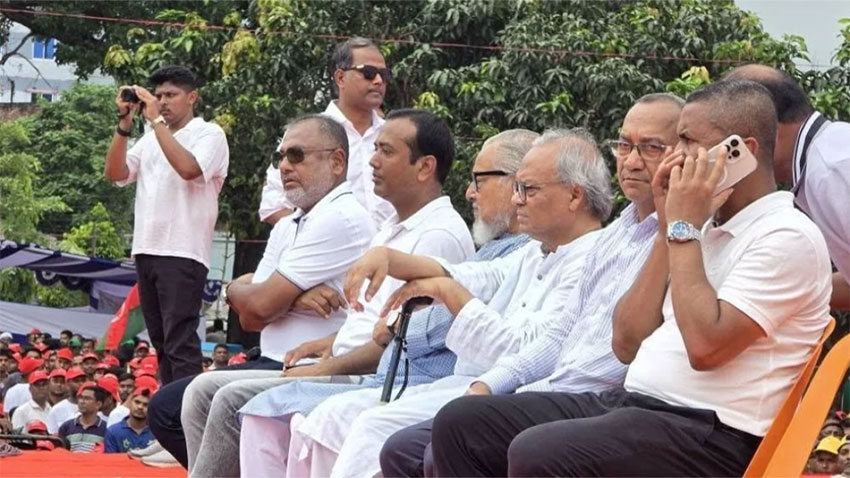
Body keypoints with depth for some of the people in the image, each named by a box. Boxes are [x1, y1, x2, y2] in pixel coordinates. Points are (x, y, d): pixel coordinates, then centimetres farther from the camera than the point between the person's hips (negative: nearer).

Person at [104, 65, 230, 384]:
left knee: (180, 344, -12)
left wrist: (156, 120, -15)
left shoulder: (209, 134, -1)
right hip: (146, 250, 7)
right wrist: (124, 124, -1)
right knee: (161, 344, 10)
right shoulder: (150, 140, 18)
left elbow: (188, 168, -20)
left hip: (183, 253, -7)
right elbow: (115, 174, 8)